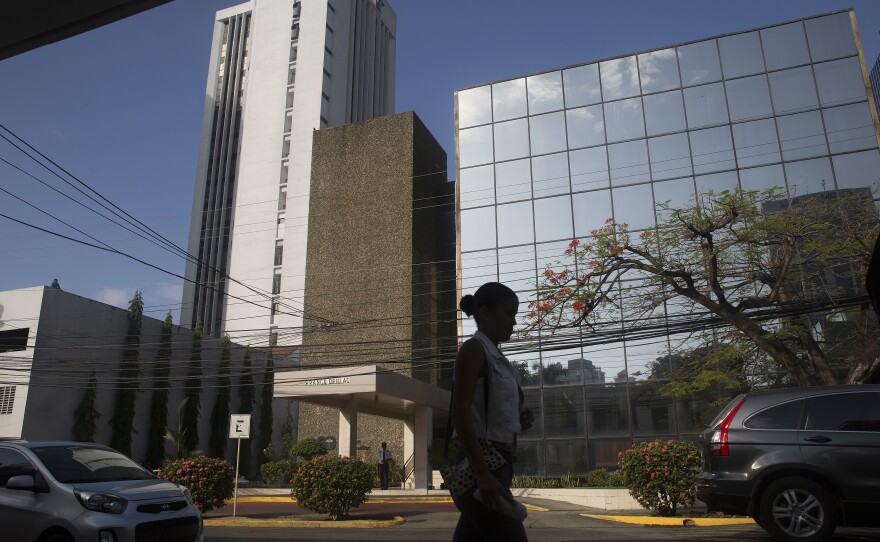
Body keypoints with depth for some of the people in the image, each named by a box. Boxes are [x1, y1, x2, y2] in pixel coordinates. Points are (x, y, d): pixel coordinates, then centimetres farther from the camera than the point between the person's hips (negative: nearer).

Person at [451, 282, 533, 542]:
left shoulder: (496, 357, 19)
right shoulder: (474, 348, -8)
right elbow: (460, 412, -20)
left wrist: (517, 421, 5)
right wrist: (482, 474, -28)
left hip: (496, 466, 9)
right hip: (478, 468, -9)